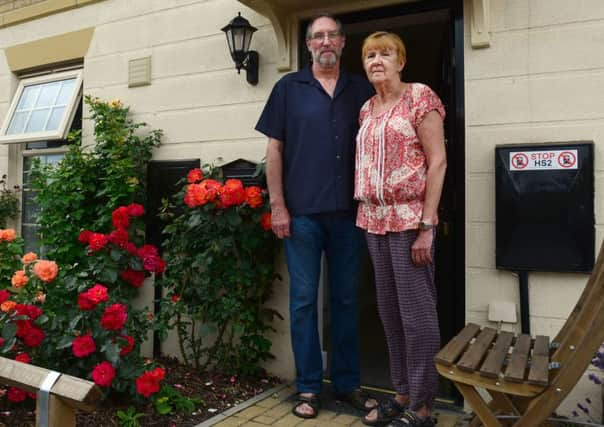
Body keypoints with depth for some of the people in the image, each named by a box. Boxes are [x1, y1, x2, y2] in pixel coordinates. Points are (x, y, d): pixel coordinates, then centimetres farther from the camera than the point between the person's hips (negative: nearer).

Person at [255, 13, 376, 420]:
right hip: (302, 213, -2)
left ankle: (348, 382, 23)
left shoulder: (362, 89, 11)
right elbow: (274, 149, 3)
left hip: (349, 212, 2)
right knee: (303, 300, 4)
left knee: (347, 299, 10)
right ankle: (309, 387, 17)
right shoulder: (289, 87, 6)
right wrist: (278, 206, -5)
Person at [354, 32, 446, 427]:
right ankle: (403, 393, 26)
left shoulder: (420, 96, -3)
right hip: (375, 221, 7)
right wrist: (366, 216, 8)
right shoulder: (367, 109, 15)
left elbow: (437, 162, -9)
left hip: (410, 219, -7)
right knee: (389, 310, 12)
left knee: (416, 311, -1)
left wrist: (427, 225, -15)